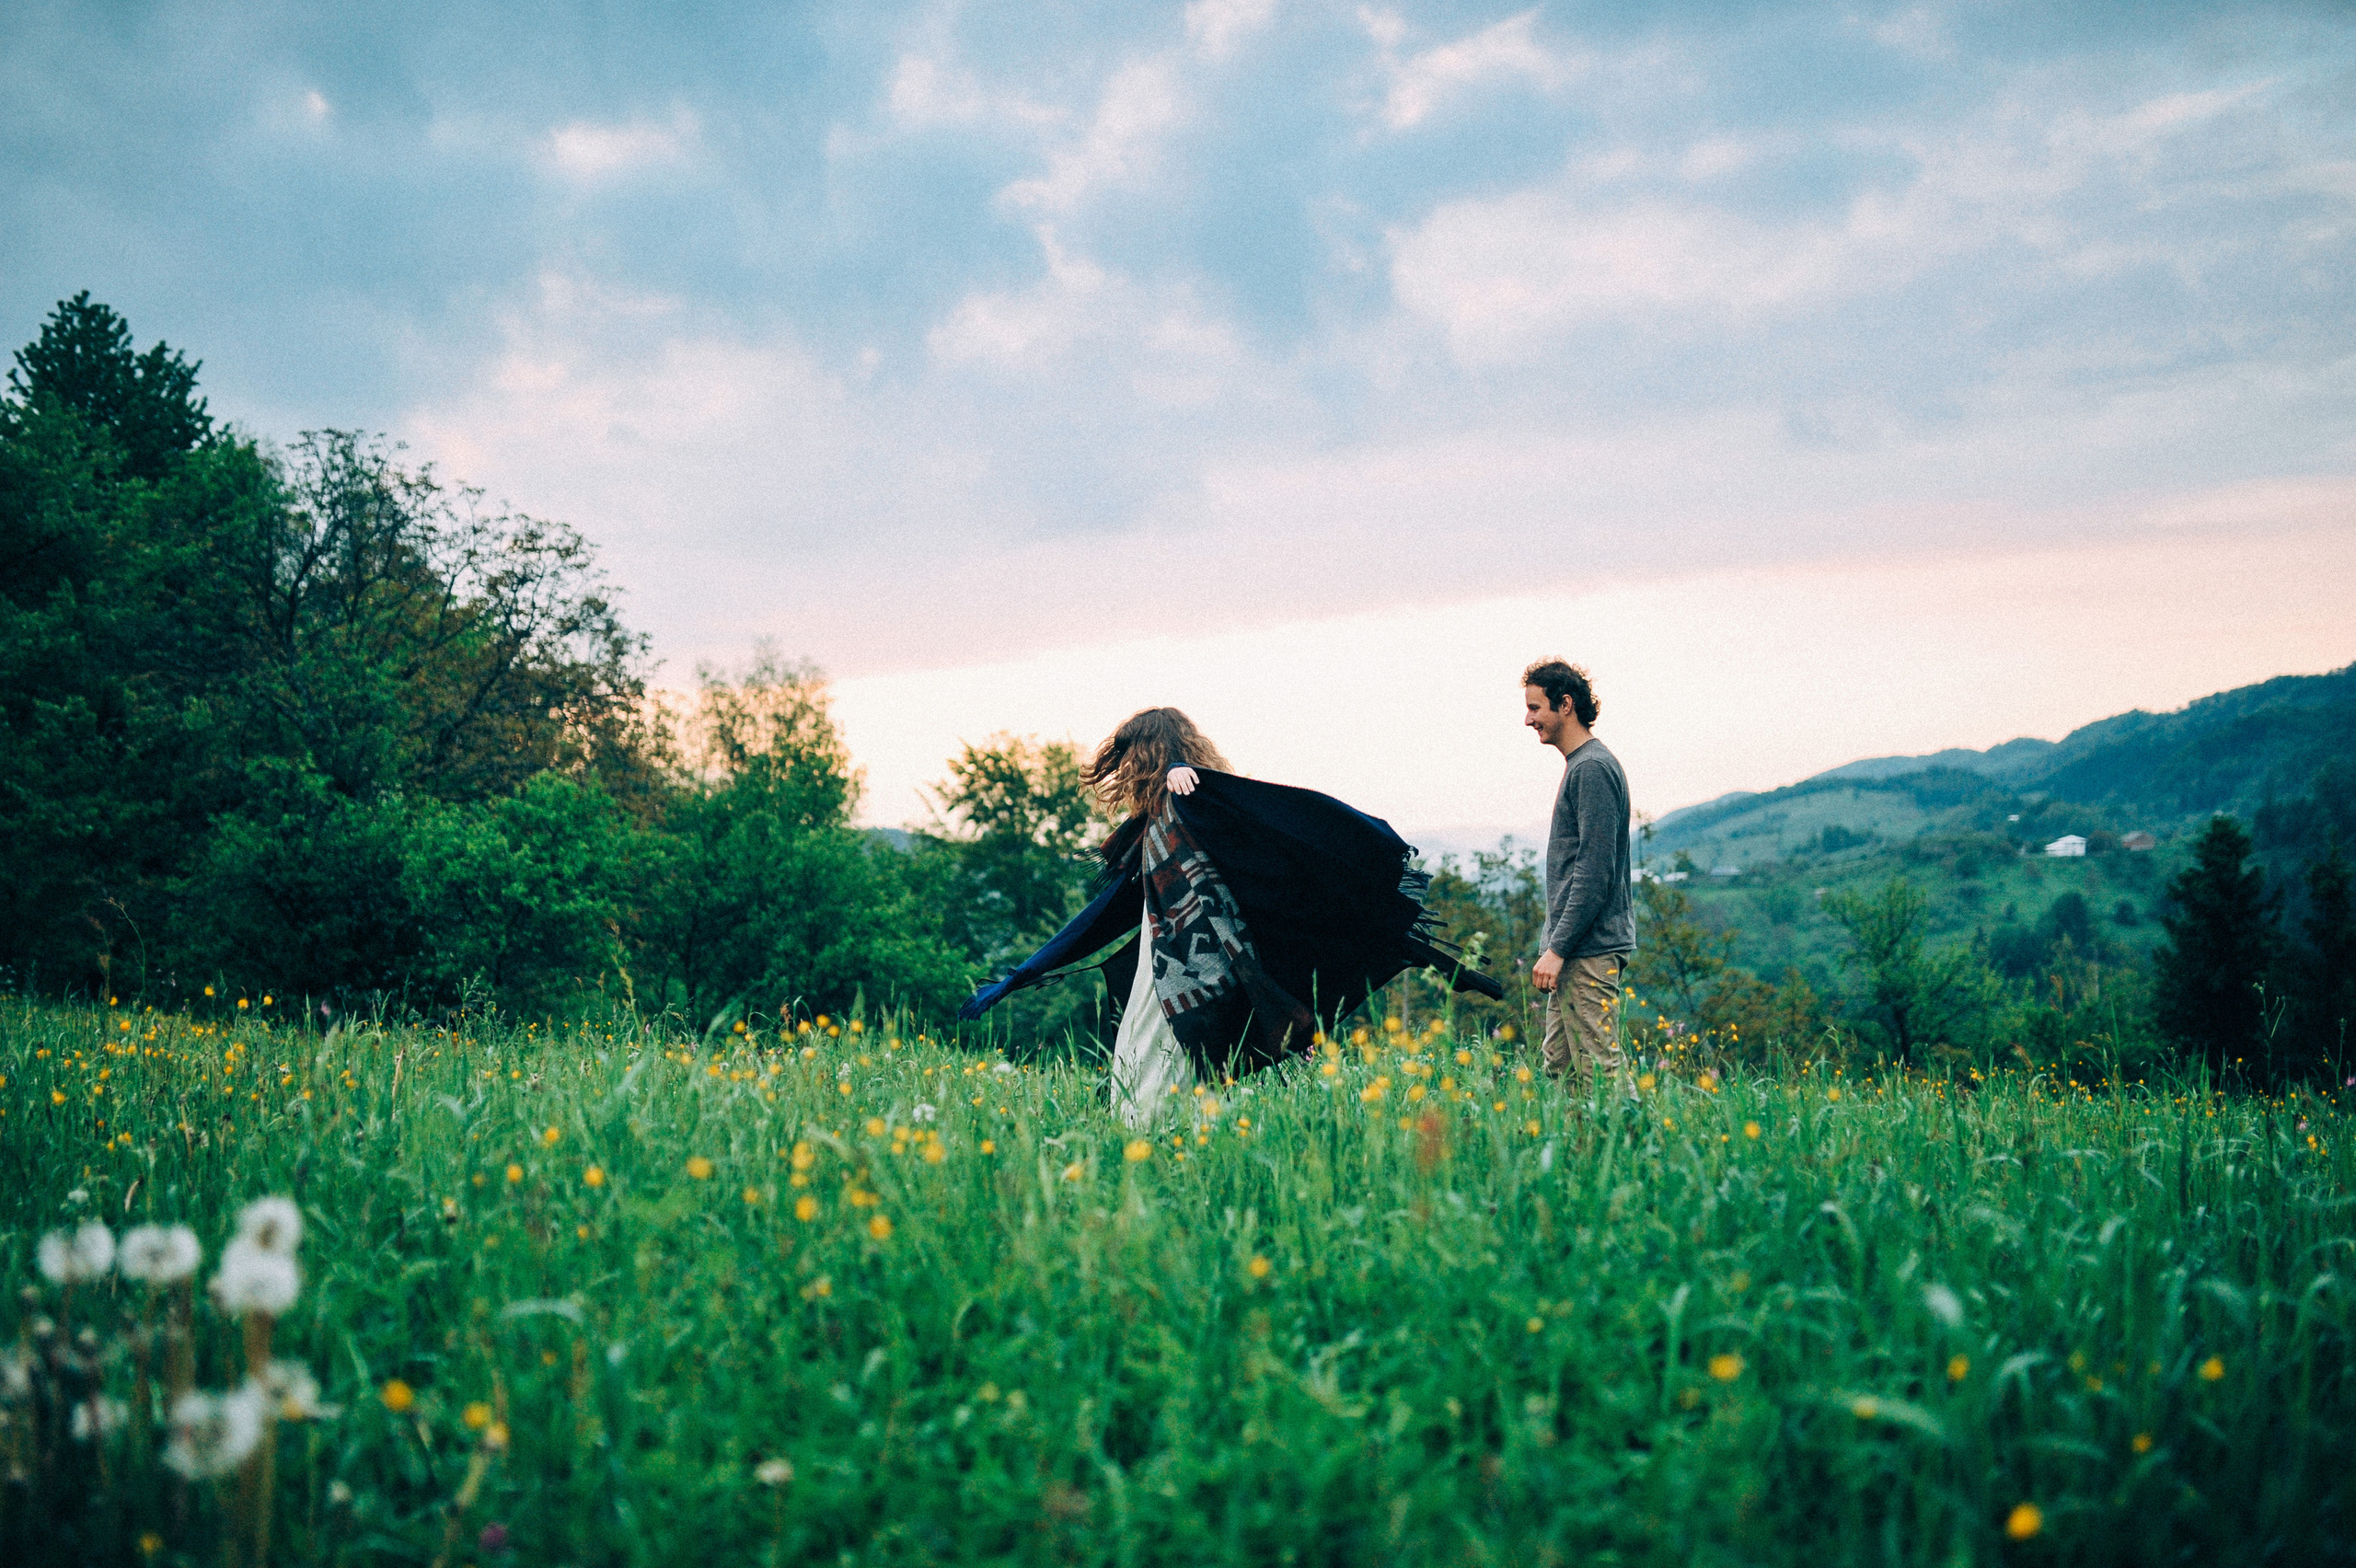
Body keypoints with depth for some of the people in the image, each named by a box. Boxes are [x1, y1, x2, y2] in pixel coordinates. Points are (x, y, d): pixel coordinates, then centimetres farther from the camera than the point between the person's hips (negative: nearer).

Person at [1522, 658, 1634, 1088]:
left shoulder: (1593, 768, -13)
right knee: (1558, 1066, 11)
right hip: (1578, 949, 11)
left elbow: (1596, 871, -20)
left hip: (1591, 950, -11)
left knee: (1598, 1073, -10)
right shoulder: (1581, 765, 18)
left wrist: (1557, 949, -20)